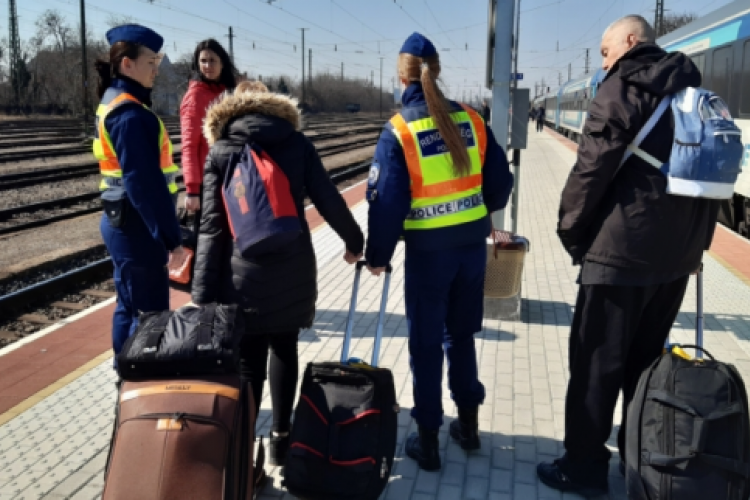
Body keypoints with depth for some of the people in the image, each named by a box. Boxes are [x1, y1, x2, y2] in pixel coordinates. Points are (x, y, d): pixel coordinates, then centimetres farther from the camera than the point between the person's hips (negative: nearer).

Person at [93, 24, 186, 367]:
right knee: (150, 314, -1)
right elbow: (145, 184, -24)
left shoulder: (113, 103, 12)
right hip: (136, 227, -10)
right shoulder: (130, 114, -20)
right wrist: (170, 238, -22)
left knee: (129, 307, 19)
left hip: (120, 222, 10)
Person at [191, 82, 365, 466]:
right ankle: (280, 438, 27)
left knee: (247, 361, 6)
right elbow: (328, 199, 3)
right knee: (284, 349, 18)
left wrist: (203, 294, -3)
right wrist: (354, 240, 20)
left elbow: (211, 227, -3)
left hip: (244, 272, -1)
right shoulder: (296, 142, 6)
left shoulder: (219, 151, 3)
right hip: (293, 267, 2)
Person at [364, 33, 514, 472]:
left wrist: (378, 254, 2)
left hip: (428, 249, -4)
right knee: (461, 334, 20)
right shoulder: (472, 120, 0)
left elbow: (387, 200, -10)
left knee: (426, 343, 9)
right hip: (473, 243, 4)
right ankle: (469, 423, 31)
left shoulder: (399, 130, -10)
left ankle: (428, 439, 18)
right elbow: (501, 183, 7)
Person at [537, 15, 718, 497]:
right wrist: (697, 238, 23)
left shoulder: (622, 89, -7)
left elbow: (591, 171, -14)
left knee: (597, 361, 2)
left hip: (620, 248, -7)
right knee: (647, 358, 17)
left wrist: (571, 230, -2)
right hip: (678, 250, 8)